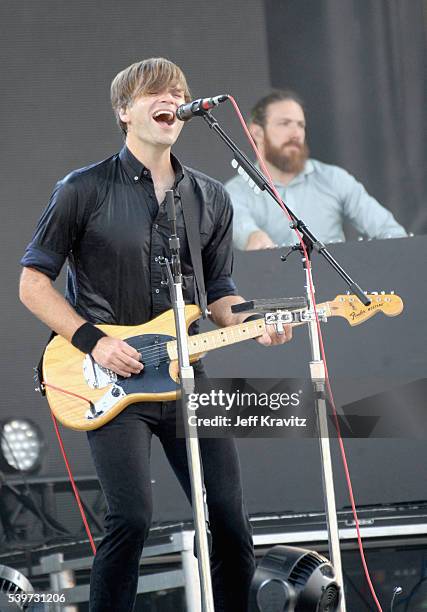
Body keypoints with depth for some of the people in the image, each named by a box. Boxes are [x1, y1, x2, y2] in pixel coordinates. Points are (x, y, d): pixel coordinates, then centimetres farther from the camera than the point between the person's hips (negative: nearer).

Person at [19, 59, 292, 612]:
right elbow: (33, 282, -1)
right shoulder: (84, 190, -2)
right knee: (131, 518, -18)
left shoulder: (211, 199, 11)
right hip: (111, 380, -4)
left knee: (229, 523, 2)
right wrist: (94, 341, -12)